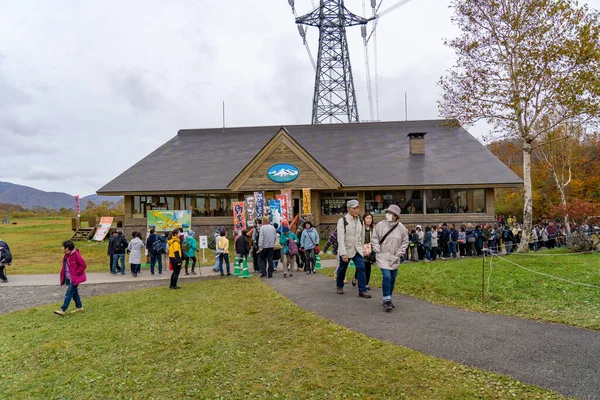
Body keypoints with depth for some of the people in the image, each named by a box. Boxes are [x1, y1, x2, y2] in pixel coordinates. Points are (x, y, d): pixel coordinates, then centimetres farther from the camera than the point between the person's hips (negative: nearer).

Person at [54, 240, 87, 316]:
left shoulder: (76, 255, -18)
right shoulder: (66, 255, 9)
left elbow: (83, 265, -18)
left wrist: (76, 273, -17)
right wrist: (63, 276, 13)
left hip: (74, 279, -9)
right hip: (69, 278, 9)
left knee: (69, 294, -10)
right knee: (74, 292, 16)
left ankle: (63, 310, -9)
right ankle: (79, 307, 27)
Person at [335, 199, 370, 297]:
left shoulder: (360, 221, 4)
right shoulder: (342, 221, -12)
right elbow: (340, 238, -19)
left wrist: (362, 248, 18)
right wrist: (343, 253, -25)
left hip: (357, 250, 3)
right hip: (346, 250, -3)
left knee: (361, 268, -10)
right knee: (342, 269, 12)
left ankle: (362, 290, -4)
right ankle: (339, 286, 34)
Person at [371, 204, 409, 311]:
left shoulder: (401, 228, -2)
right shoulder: (380, 225, -6)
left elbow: (405, 241, 8)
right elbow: (374, 238, 3)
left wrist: (400, 253, 1)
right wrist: (377, 250, -3)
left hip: (395, 258, 3)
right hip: (383, 256, -3)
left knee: (392, 279, 11)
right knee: (386, 277, -16)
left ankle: (388, 299, 27)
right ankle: (387, 300, -7)